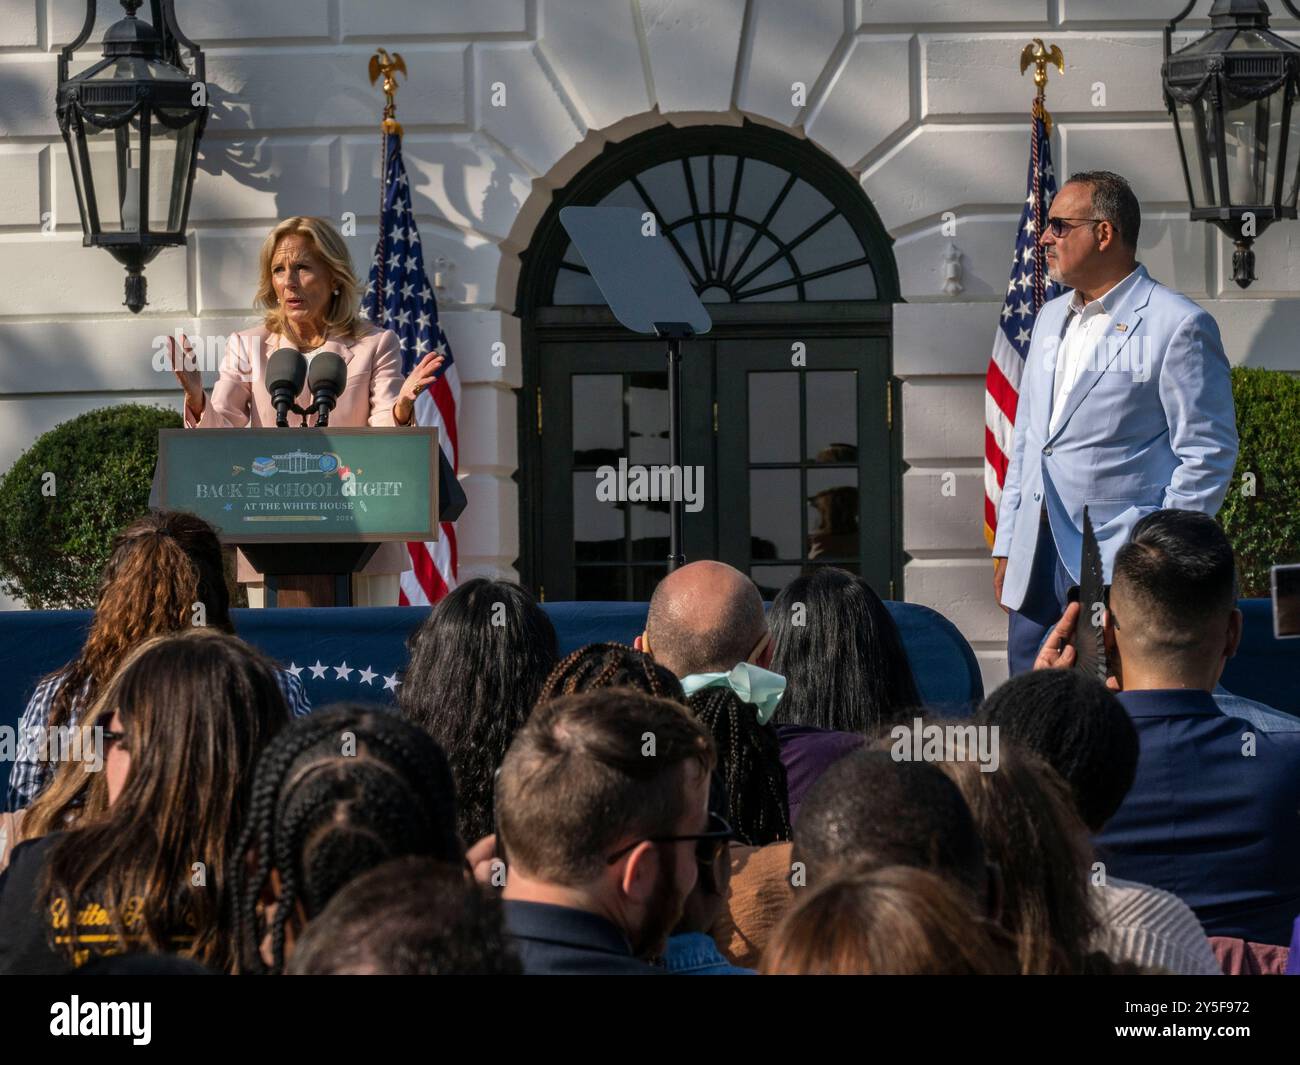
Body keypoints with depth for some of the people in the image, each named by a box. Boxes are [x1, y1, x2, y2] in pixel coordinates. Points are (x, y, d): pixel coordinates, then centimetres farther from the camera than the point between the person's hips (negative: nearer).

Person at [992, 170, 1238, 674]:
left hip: (1118, 565, -7)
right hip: (1035, 565, 7)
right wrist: (1006, 546, 16)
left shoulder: (1179, 325, -7)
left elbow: (1207, 455, -9)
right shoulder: (1051, 318, 18)